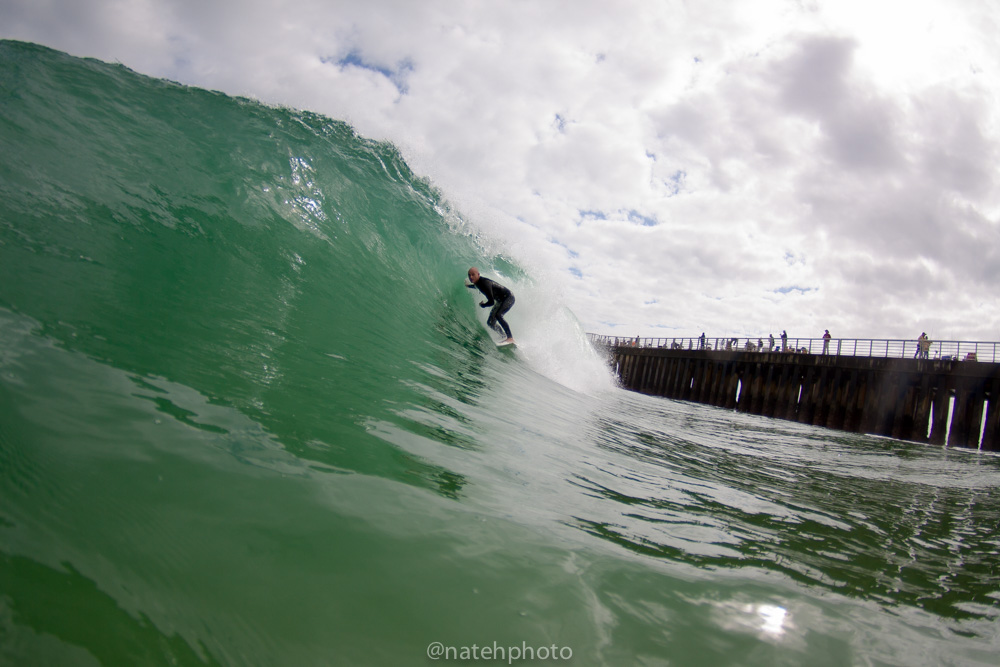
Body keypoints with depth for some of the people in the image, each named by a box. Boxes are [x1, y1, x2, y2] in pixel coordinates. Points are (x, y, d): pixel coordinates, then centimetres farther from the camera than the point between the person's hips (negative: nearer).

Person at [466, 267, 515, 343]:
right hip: (500, 301, 10)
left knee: (497, 315, -33)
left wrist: (482, 305, -14)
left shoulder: (485, 283, -31)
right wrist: (468, 286, 23)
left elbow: (491, 302, -32)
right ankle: (504, 337, 20)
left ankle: (510, 338, -35)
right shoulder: (477, 282, -3)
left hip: (508, 298, -10)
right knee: (491, 322, 6)